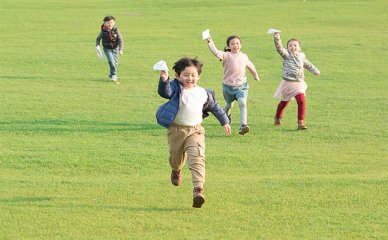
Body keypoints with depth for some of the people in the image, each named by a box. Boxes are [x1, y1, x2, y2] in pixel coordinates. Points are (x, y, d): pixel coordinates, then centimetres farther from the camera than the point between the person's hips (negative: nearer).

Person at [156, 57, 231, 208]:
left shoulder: (203, 94, 3)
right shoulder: (176, 88, -7)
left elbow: (214, 107, 19)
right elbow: (165, 92, -29)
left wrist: (225, 121, 24)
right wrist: (164, 80, -49)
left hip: (195, 131, 1)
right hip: (176, 130, -1)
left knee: (197, 159, -18)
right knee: (176, 159, 17)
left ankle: (198, 189, -26)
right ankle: (176, 171, 55)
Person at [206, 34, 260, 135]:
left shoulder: (244, 56, 1)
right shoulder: (227, 56, -13)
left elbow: (250, 66, 20)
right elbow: (217, 53, -33)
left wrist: (256, 76, 34)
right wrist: (210, 43, -48)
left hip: (241, 85, 1)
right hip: (228, 85, -1)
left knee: (243, 103, -20)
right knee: (229, 104, 19)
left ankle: (243, 125, -24)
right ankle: (227, 116, 54)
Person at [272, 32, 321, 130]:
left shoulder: (301, 57, 6)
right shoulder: (287, 55, -7)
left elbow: (307, 64, 25)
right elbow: (279, 48, -26)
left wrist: (315, 71, 33)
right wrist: (277, 39, -42)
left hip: (299, 83, 2)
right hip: (287, 82, -2)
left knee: (301, 101, -16)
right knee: (284, 102, 15)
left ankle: (301, 122, -12)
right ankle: (278, 118, 41)